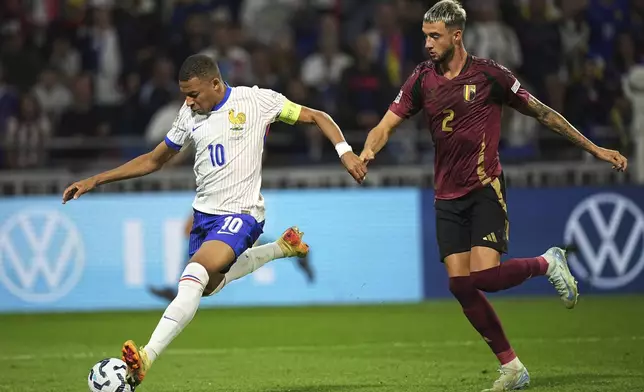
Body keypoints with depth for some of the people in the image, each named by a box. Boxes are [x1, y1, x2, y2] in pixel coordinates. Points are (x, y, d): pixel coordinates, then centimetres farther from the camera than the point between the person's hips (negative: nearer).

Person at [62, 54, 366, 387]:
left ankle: (146, 358, -36)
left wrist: (344, 151, -17)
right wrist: (95, 181, 11)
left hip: (240, 214, -7)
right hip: (204, 212, 8)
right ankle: (281, 249, 42)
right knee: (209, 285, 23)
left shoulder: (255, 100, -8)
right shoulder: (189, 115, 6)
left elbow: (316, 117, 0)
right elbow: (153, 161, 17)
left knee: (193, 277, -28)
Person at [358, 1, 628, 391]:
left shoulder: (488, 74, -7)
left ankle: (548, 263, 10)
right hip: (448, 197, 5)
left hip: (486, 190, -4)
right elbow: (386, 126, 3)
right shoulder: (422, 79, 4)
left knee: (485, 275, -20)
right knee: (461, 285, -4)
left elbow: (542, 112, 2)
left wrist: (595, 148, 3)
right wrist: (367, 151, -21)